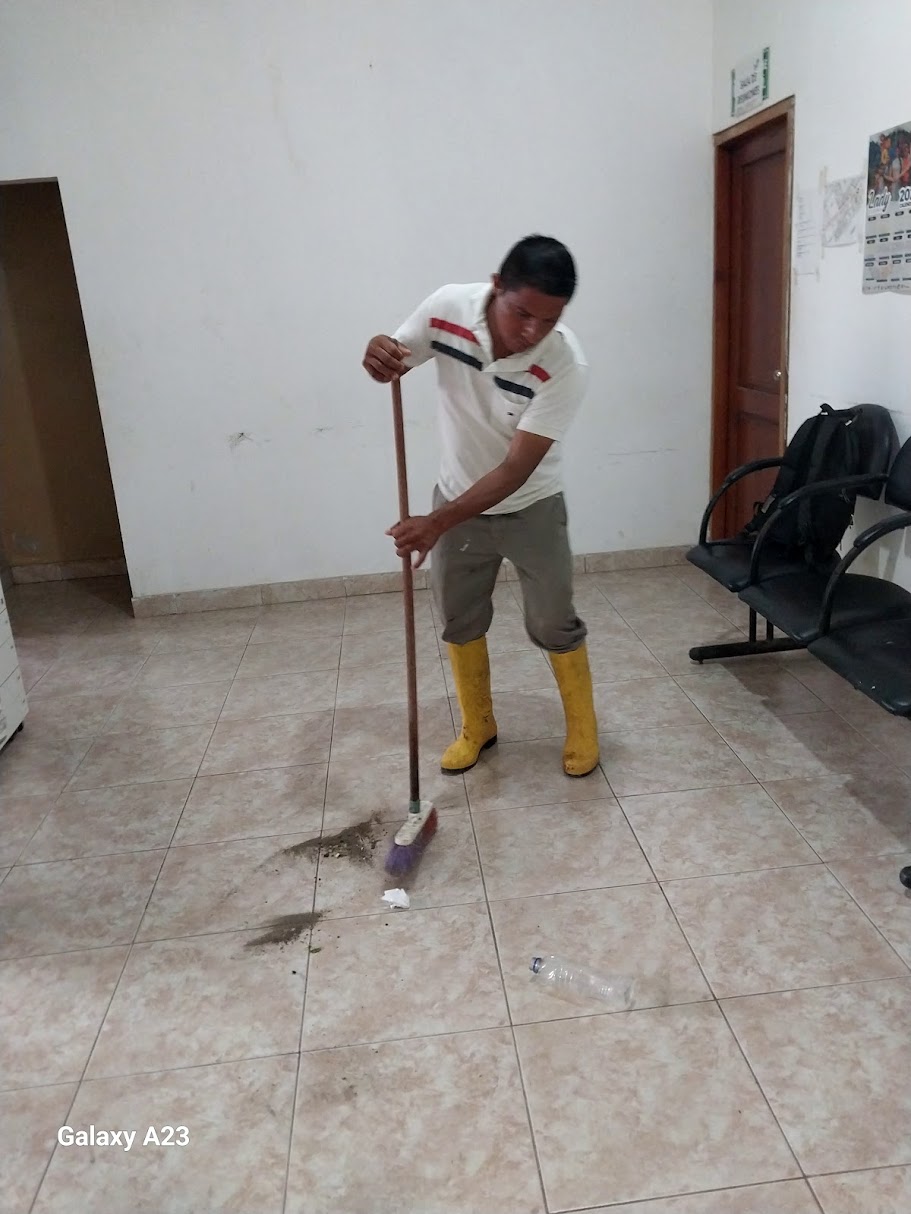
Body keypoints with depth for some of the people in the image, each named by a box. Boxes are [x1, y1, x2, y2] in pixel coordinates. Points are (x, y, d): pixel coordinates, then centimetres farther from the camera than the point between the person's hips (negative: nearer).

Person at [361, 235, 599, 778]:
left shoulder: (566, 365, -30)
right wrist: (377, 353, -30)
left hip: (531, 507, -3)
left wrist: (438, 523, -38)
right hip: (459, 497, 3)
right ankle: (478, 726, 34)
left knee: (554, 624, 5)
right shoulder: (448, 308, -21)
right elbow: (395, 359, -4)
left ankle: (582, 727, 29)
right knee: (460, 620, 13)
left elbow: (515, 469, -31)